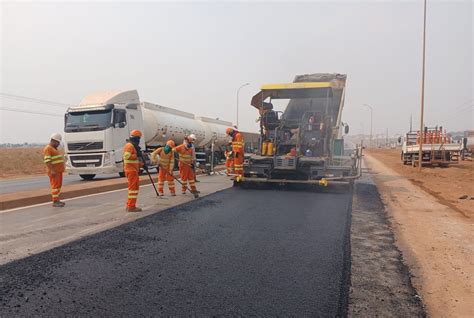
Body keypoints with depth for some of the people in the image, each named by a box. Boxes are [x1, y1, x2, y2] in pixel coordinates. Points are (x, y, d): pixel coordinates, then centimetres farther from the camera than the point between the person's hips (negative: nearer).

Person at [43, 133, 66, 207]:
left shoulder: (54, 149, 20)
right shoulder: (47, 149, -11)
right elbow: (47, 160, -20)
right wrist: (52, 170, -26)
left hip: (58, 171, 10)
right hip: (54, 171, -10)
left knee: (59, 185, 11)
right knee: (55, 185, -11)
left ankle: (57, 200, 17)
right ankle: (55, 202, -10)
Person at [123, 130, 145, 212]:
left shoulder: (134, 146, 20)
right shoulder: (129, 145, -13)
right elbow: (127, 156, -26)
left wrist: (142, 164, 18)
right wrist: (137, 155, -22)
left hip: (134, 170, 11)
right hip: (131, 170, -11)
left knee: (135, 186, 16)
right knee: (133, 187, -9)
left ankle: (129, 205, 23)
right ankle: (131, 207, -6)